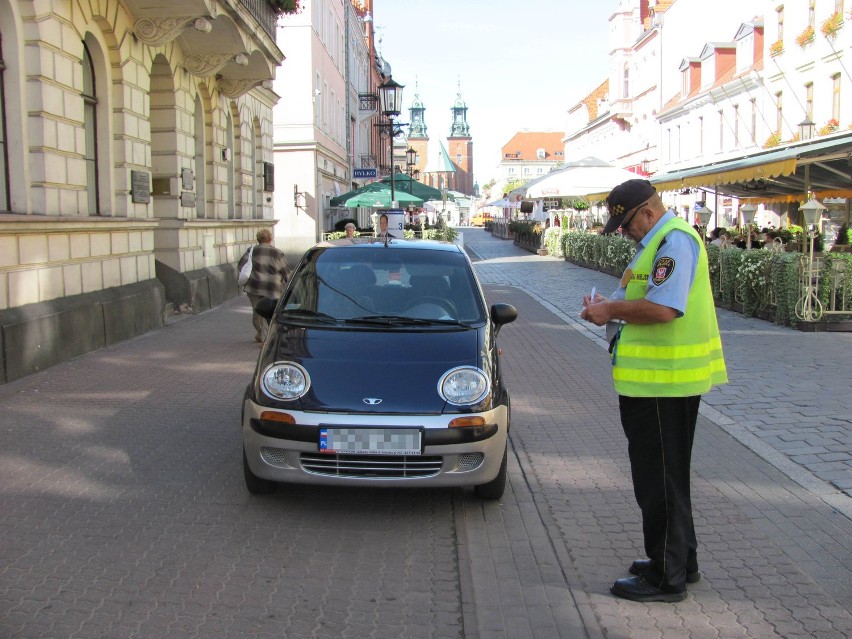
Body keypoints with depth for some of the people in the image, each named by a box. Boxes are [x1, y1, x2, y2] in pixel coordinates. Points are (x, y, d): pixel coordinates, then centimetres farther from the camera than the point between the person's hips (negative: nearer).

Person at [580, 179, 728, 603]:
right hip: (656, 380, 11)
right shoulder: (656, 242, 17)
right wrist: (610, 308, 7)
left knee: (659, 480, -1)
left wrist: (612, 309, -15)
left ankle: (667, 579, 11)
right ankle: (680, 562, 33)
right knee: (663, 476, 20)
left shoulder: (675, 240, -17)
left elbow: (663, 308, -28)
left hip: (663, 381, -11)